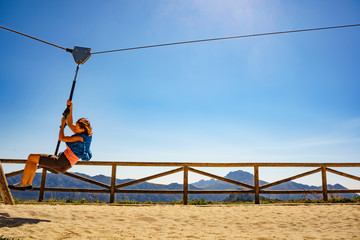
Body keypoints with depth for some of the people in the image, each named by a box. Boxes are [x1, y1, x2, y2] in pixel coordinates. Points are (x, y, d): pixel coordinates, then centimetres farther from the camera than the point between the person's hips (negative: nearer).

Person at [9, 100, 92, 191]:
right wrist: (70, 109, 9)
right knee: (33, 159, 21)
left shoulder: (80, 138, -23)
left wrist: (62, 123, -4)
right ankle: (28, 183, 21)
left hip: (61, 163, -10)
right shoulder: (82, 134, 4)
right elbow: (70, 124, 16)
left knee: (31, 157, -3)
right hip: (62, 161, 10)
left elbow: (61, 138, -17)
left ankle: (23, 184, 6)